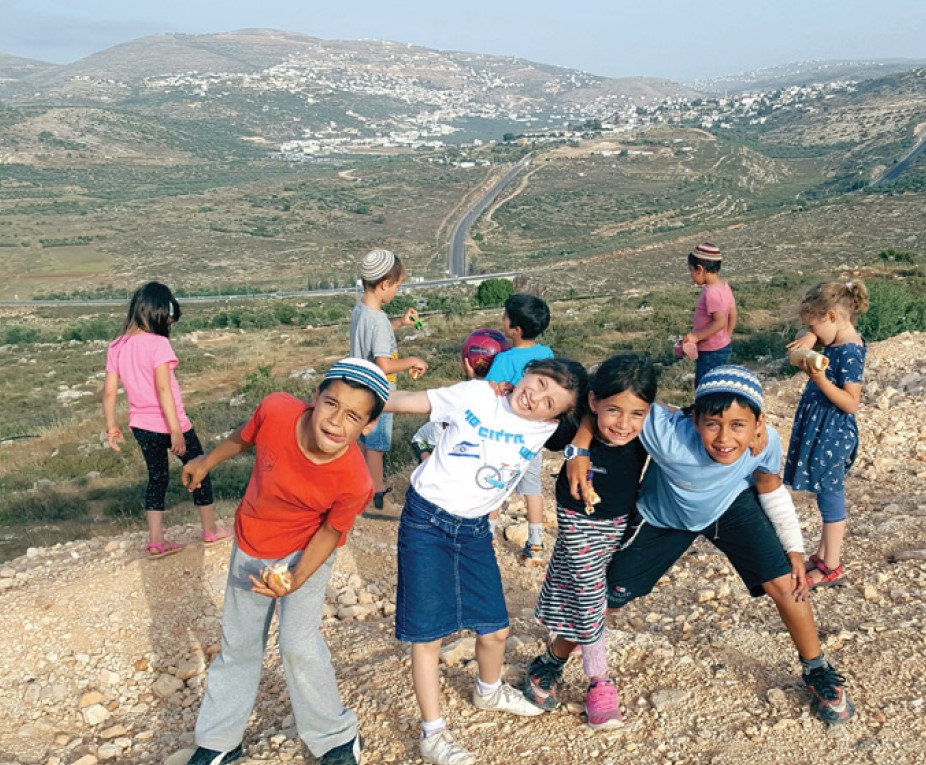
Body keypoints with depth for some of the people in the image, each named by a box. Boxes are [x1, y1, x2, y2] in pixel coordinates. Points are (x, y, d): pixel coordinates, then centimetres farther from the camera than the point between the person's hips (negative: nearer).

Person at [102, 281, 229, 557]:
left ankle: (156, 541, 19)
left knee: (157, 477, 18)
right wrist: (176, 430, -24)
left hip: (141, 426, 6)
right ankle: (210, 530, 26)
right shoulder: (158, 343, -18)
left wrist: (111, 427, 12)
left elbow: (109, 392, 2)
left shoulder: (116, 347, 0)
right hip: (168, 423, -6)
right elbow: (163, 389, -25)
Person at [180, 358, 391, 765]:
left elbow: (330, 531, -17)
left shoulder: (354, 482, -36)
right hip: (250, 546, 4)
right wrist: (206, 462, 10)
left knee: (298, 645, -15)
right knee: (238, 643, 17)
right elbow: (245, 437, -7)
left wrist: (297, 579, -29)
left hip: (305, 550, -3)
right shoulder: (275, 411, -32)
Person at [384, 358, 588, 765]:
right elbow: (405, 400, -8)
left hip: (473, 531, 4)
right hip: (426, 521, -4)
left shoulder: (546, 428, -4)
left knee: (495, 628, 12)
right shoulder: (476, 394, -13)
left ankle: (489, 691, 45)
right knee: (428, 633, 1)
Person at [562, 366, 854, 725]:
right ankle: (553, 662, 28)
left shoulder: (766, 442, -30)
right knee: (609, 595, 2)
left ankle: (818, 672, 21)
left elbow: (770, 488, -7)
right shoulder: (670, 437, -44)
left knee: (784, 583, -8)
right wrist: (580, 447, -42)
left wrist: (794, 549, -3)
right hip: (663, 518, -2)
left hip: (732, 506, 2)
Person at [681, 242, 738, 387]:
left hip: (711, 352, -10)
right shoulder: (724, 286, 4)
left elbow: (720, 322, -29)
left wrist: (696, 336, -23)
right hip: (723, 347, 10)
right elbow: (733, 315, 10)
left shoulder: (711, 292, -24)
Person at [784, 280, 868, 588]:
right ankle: (824, 555, 31)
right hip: (821, 430, 9)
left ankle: (831, 568, 13)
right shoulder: (839, 341, 4)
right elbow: (814, 334, 22)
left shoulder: (849, 352, -22)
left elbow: (851, 402, -24)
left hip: (832, 434, -9)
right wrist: (809, 340, 0)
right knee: (827, 497, 18)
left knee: (830, 498, 1)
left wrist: (820, 379, -31)